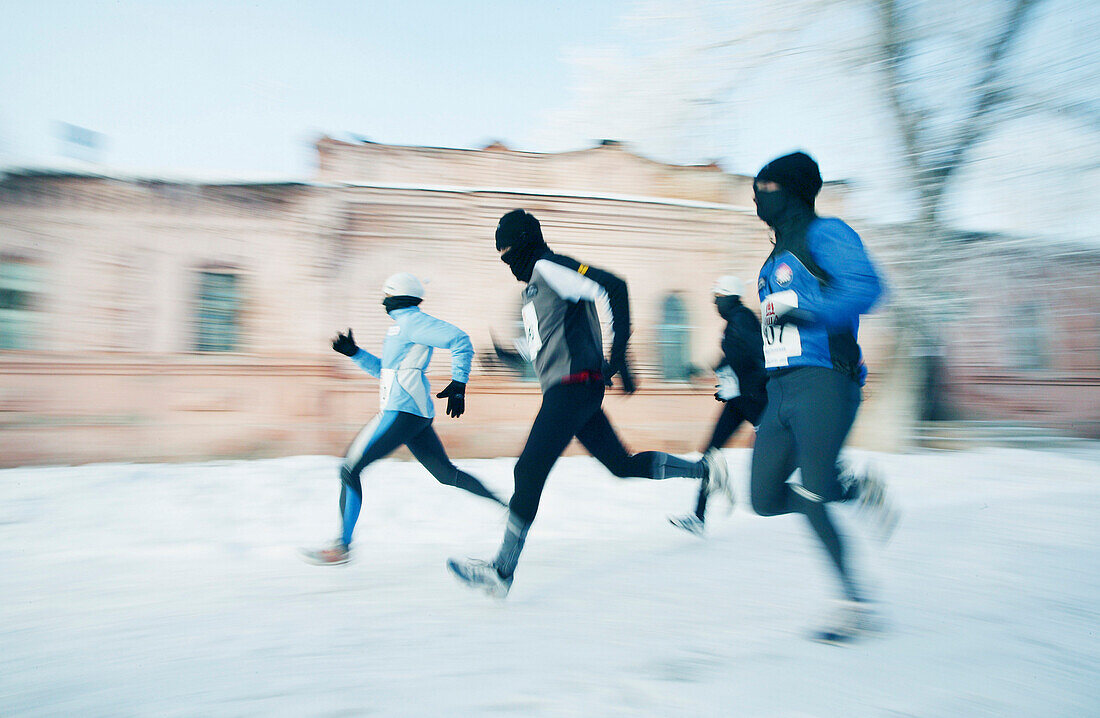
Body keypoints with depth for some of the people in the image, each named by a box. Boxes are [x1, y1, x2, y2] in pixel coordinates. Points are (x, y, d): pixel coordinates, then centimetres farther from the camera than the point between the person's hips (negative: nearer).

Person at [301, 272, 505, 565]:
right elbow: (383, 369, 29)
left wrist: (458, 384, -21)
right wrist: (353, 352, 19)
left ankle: (342, 546, 4)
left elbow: (459, 339, -18)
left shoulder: (412, 321, -8)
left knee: (349, 469, -3)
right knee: (446, 473, 14)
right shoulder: (402, 324, 23)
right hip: (416, 413, 10)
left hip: (402, 411, -10)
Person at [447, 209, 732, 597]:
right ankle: (704, 469, 25)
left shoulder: (547, 267, -8)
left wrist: (618, 352, -21)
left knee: (529, 471, -11)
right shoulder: (533, 285, 22)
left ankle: (502, 572, -4)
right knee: (623, 465, 14)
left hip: (575, 386, -10)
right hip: (567, 390, 10)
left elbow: (613, 287, -19)